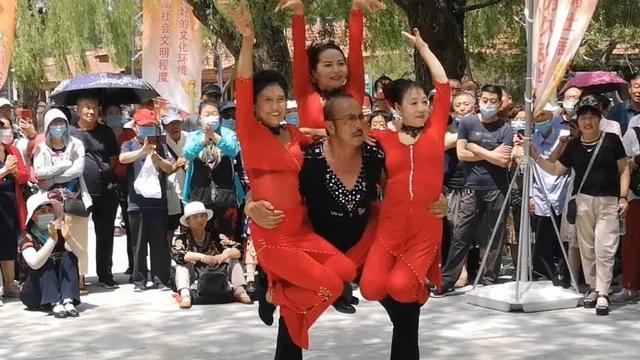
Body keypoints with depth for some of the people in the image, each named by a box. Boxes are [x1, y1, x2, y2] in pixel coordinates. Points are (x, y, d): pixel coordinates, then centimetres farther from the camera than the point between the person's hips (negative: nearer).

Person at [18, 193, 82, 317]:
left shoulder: (58, 233, 1)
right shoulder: (27, 237, -10)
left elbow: (80, 254, -17)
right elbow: (34, 264, -30)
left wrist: (68, 237, -35)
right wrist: (52, 240, -39)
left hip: (61, 288, 3)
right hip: (33, 292, -3)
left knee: (69, 256, -18)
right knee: (46, 262, -26)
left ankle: (68, 301, -34)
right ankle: (55, 304, -40)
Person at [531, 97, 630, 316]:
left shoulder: (612, 141, 1)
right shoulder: (574, 146, 8)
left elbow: (623, 170, 4)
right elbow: (556, 169, 13)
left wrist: (623, 197, -4)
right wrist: (535, 156, 1)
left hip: (608, 201, -3)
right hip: (583, 200, 3)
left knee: (604, 249, -8)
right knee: (587, 247, 7)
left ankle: (603, 294, -5)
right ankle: (593, 288, 19)